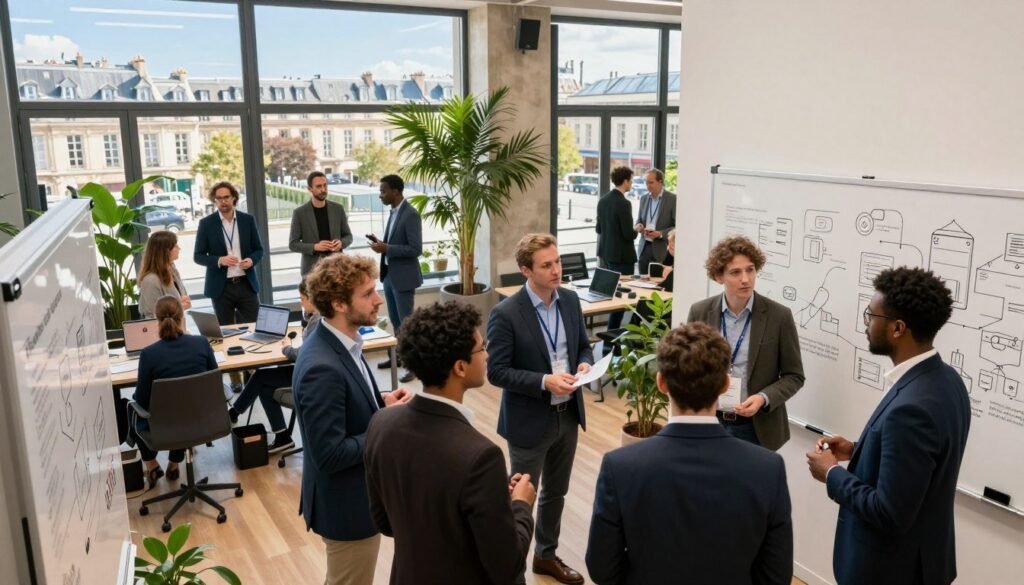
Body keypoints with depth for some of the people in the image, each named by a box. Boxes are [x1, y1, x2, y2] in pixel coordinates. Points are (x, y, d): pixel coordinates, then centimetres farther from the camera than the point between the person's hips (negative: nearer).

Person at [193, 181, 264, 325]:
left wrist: (252, 260, -13)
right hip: (221, 287, -1)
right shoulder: (206, 223, -1)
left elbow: (259, 249, 9)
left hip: (247, 284, 2)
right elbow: (198, 256, -1)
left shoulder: (248, 220, 4)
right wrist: (219, 260, -19)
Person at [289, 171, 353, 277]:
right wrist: (314, 247, -18)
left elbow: (348, 236, 12)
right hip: (312, 269, -2)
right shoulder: (299, 212, -2)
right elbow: (293, 244, -2)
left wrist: (341, 243, -12)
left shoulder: (338, 209, 4)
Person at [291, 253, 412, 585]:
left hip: (353, 495, 9)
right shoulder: (323, 368, -31)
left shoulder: (339, 343, -2)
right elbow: (330, 455, -29)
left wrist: (382, 404, -5)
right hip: (346, 505, -9)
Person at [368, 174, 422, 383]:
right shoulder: (393, 212, 9)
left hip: (403, 276, -9)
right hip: (389, 275, 9)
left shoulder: (411, 214, -18)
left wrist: (386, 248, -22)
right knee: (395, 320, 18)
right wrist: (382, 244, 1)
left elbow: (415, 249, -22)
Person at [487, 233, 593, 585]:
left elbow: (583, 345, 11)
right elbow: (496, 371, -18)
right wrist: (544, 382, -26)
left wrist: (585, 364, -11)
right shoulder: (506, 313, -19)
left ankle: (546, 556, 43)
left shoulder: (570, 300, -1)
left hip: (568, 414, 6)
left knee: (556, 492, 22)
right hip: (529, 420, -6)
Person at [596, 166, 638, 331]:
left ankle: (613, 327, 28)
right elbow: (629, 234, -20)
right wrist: (637, 230, 0)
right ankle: (612, 330, 1)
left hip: (607, 253, 9)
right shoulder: (624, 203, -20)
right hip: (621, 255, -9)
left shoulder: (603, 200, 5)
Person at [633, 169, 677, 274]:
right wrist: (638, 226, -3)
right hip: (644, 248, 5)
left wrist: (660, 233, -20)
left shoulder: (673, 199, -6)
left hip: (662, 250, -5)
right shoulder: (643, 198, 11)